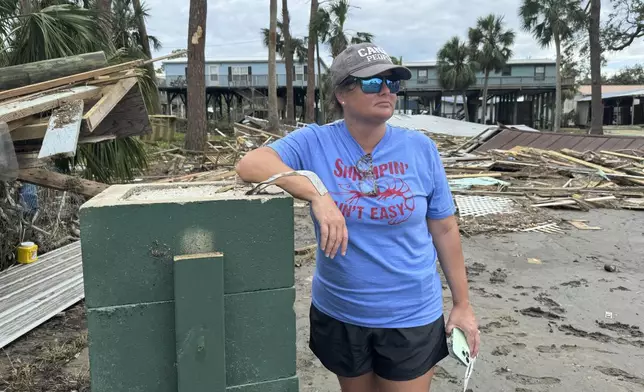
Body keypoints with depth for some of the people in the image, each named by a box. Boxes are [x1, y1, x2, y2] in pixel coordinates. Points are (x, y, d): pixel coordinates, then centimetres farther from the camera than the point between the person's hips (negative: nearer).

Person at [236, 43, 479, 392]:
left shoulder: (421, 149, -7)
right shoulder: (315, 142, -10)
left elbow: (444, 229, 0)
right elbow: (251, 164, -24)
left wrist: (462, 304, 4)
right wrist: (318, 194, -36)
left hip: (411, 316, 0)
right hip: (339, 314, 1)